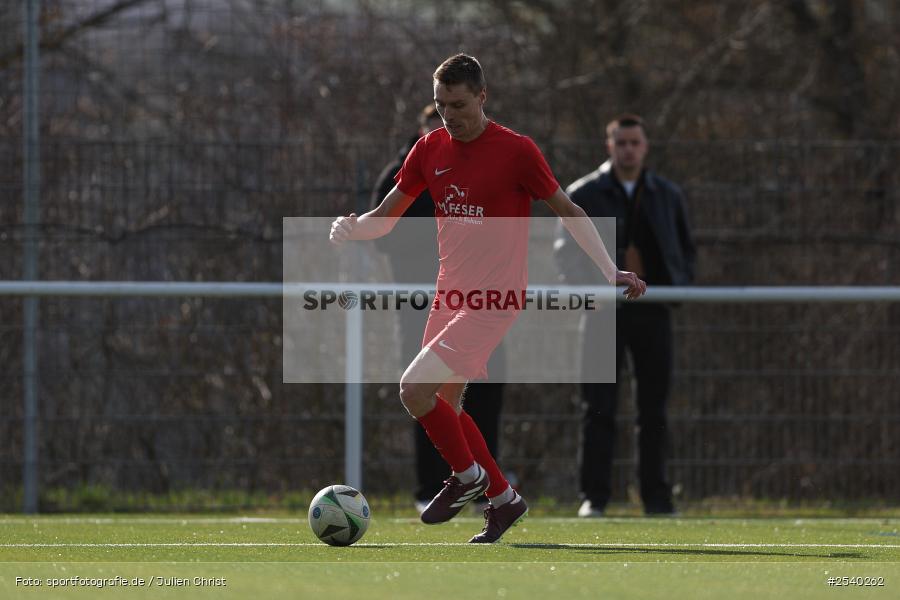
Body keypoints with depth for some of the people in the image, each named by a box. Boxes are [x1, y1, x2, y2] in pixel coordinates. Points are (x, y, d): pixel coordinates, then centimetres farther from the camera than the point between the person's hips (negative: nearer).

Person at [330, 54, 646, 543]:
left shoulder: (515, 151, -10)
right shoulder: (430, 149, 6)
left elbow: (566, 211, -1)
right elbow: (385, 217, 11)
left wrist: (612, 273, -4)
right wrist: (350, 228, -11)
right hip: (450, 294, 7)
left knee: (415, 388, -18)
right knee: (443, 404, 12)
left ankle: (466, 474, 4)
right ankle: (503, 498, 27)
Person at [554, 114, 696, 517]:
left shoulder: (667, 196, 12)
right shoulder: (583, 195, 3)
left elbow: (685, 249, 20)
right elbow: (566, 250, 2)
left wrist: (679, 285, 3)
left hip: (653, 312, 2)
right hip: (605, 312, -2)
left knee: (653, 410, 4)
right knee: (599, 408, -5)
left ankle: (656, 497, 9)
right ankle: (594, 496, -2)